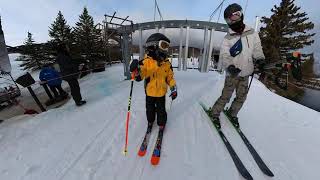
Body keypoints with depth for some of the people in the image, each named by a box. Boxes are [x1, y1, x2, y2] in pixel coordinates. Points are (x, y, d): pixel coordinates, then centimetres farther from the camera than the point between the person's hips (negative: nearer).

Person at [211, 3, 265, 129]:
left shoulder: (252, 33, 4)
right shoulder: (227, 38, -5)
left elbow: (257, 48, 10)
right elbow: (224, 55, -12)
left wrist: (259, 58, -7)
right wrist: (230, 66, -28)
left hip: (245, 74, 4)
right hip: (232, 74, -4)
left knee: (241, 97, 12)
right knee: (226, 96, -2)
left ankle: (232, 113, 35)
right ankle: (215, 113, 19)